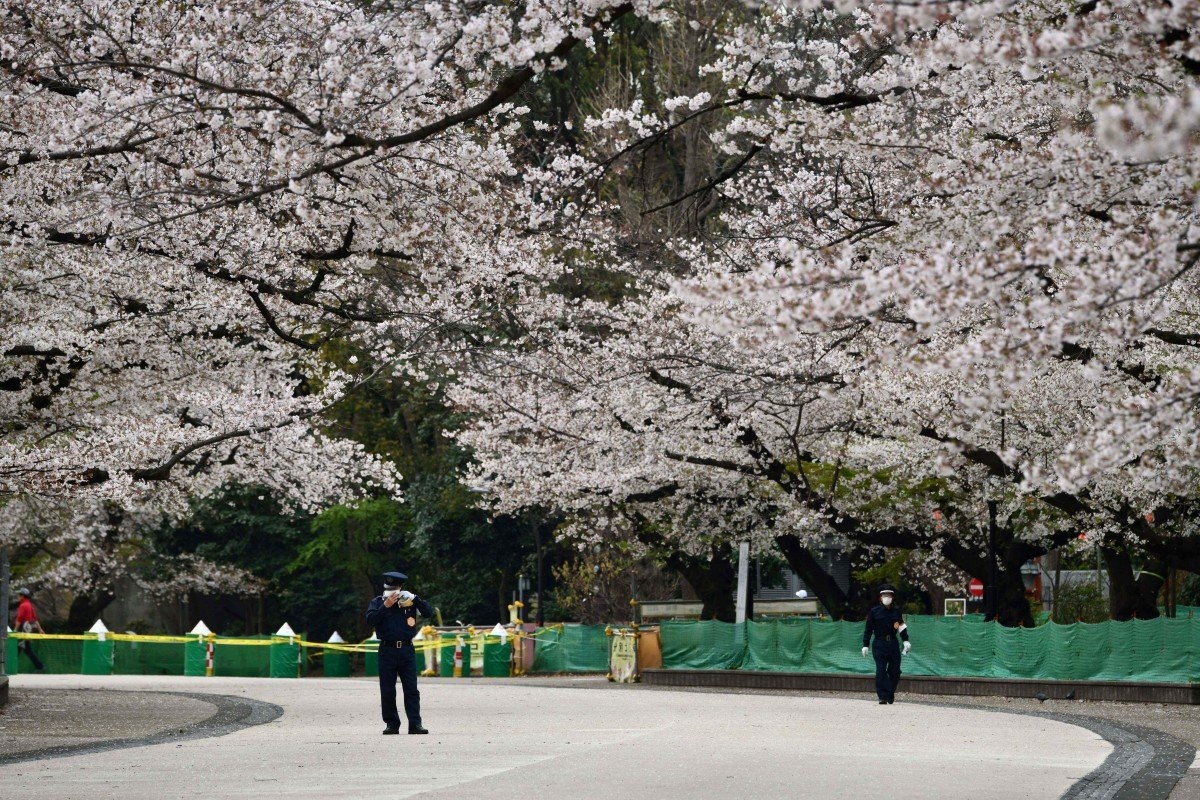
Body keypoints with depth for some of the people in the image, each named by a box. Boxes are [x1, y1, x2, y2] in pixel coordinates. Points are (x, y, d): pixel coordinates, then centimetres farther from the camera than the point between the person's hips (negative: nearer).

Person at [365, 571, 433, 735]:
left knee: (411, 689, -5)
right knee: (387, 691, 2)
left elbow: (429, 612, 0)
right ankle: (391, 724, 9)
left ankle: (415, 723, -7)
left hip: (407, 649, 0)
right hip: (387, 650, 0)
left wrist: (414, 599, -11)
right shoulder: (378, 602, 7)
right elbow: (370, 619, -9)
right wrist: (386, 606, -16)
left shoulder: (409, 602, 8)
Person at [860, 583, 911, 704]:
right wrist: (865, 645, 0)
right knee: (881, 671, -10)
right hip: (879, 644, -3)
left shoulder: (896, 612, 11)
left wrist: (906, 641, -1)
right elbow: (868, 629, 3)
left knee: (895, 671, 5)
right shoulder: (874, 612, 3)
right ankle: (883, 697, -10)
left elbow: (902, 627, 12)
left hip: (893, 644, 3)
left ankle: (890, 695, 22)